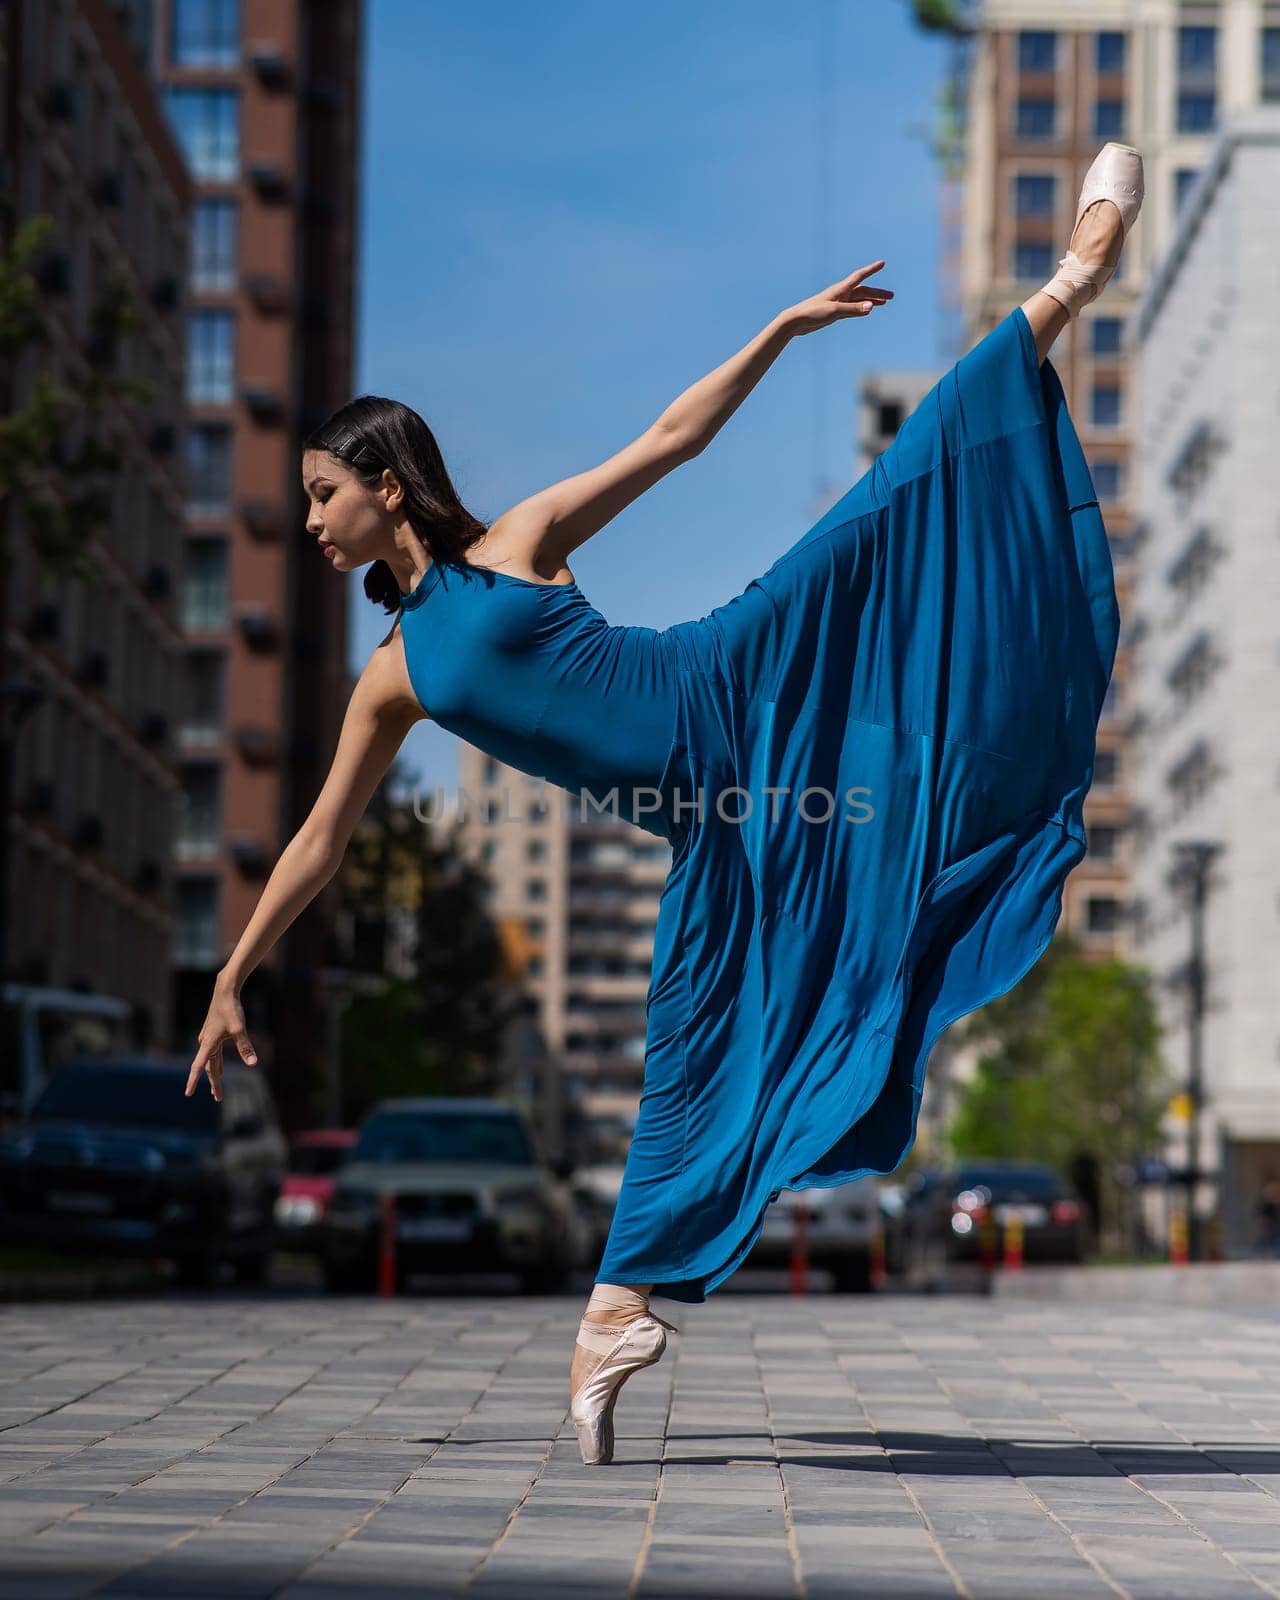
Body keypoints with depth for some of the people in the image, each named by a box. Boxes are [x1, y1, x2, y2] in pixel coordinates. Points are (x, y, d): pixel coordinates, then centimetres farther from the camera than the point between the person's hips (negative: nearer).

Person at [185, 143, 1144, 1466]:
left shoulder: (520, 540, 5)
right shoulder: (394, 680, 13)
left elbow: (672, 438, 7)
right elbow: (321, 838, 18)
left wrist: (780, 331, 0)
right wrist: (232, 981, 19)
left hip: (731, 687, -2)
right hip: (712, 819, 3)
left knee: (898, 503, -12)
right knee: (689, 1058, 0)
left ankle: (1067, 287, -6)